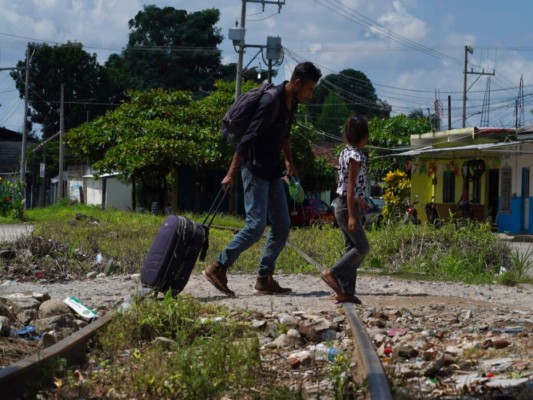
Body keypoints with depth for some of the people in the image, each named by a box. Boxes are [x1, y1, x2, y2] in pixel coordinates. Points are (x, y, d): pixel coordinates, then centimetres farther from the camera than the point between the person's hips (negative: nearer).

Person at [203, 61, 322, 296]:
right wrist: (231, 173, -24)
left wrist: (289, 161, 32)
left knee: (282, 226, 5)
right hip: (255, 169, -9)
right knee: (256, 225, -15)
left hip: (272, 171, 9)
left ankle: (264, 279, 9)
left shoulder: (292, 102, 8)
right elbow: (248, 138, -23)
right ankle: (217, 269, -7)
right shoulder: (271, 102, -21)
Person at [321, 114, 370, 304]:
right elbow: (350, 185, -21)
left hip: (342, 203, 10)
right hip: (348, 206, -10)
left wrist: (358, 200, 31)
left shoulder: (345, 153, 11)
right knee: (362, 247, -4)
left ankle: (345, 291, 8)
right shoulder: (356, 156, -17)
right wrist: (351, 215, -23)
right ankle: (333, 273, -4)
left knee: (352, 248, 10)